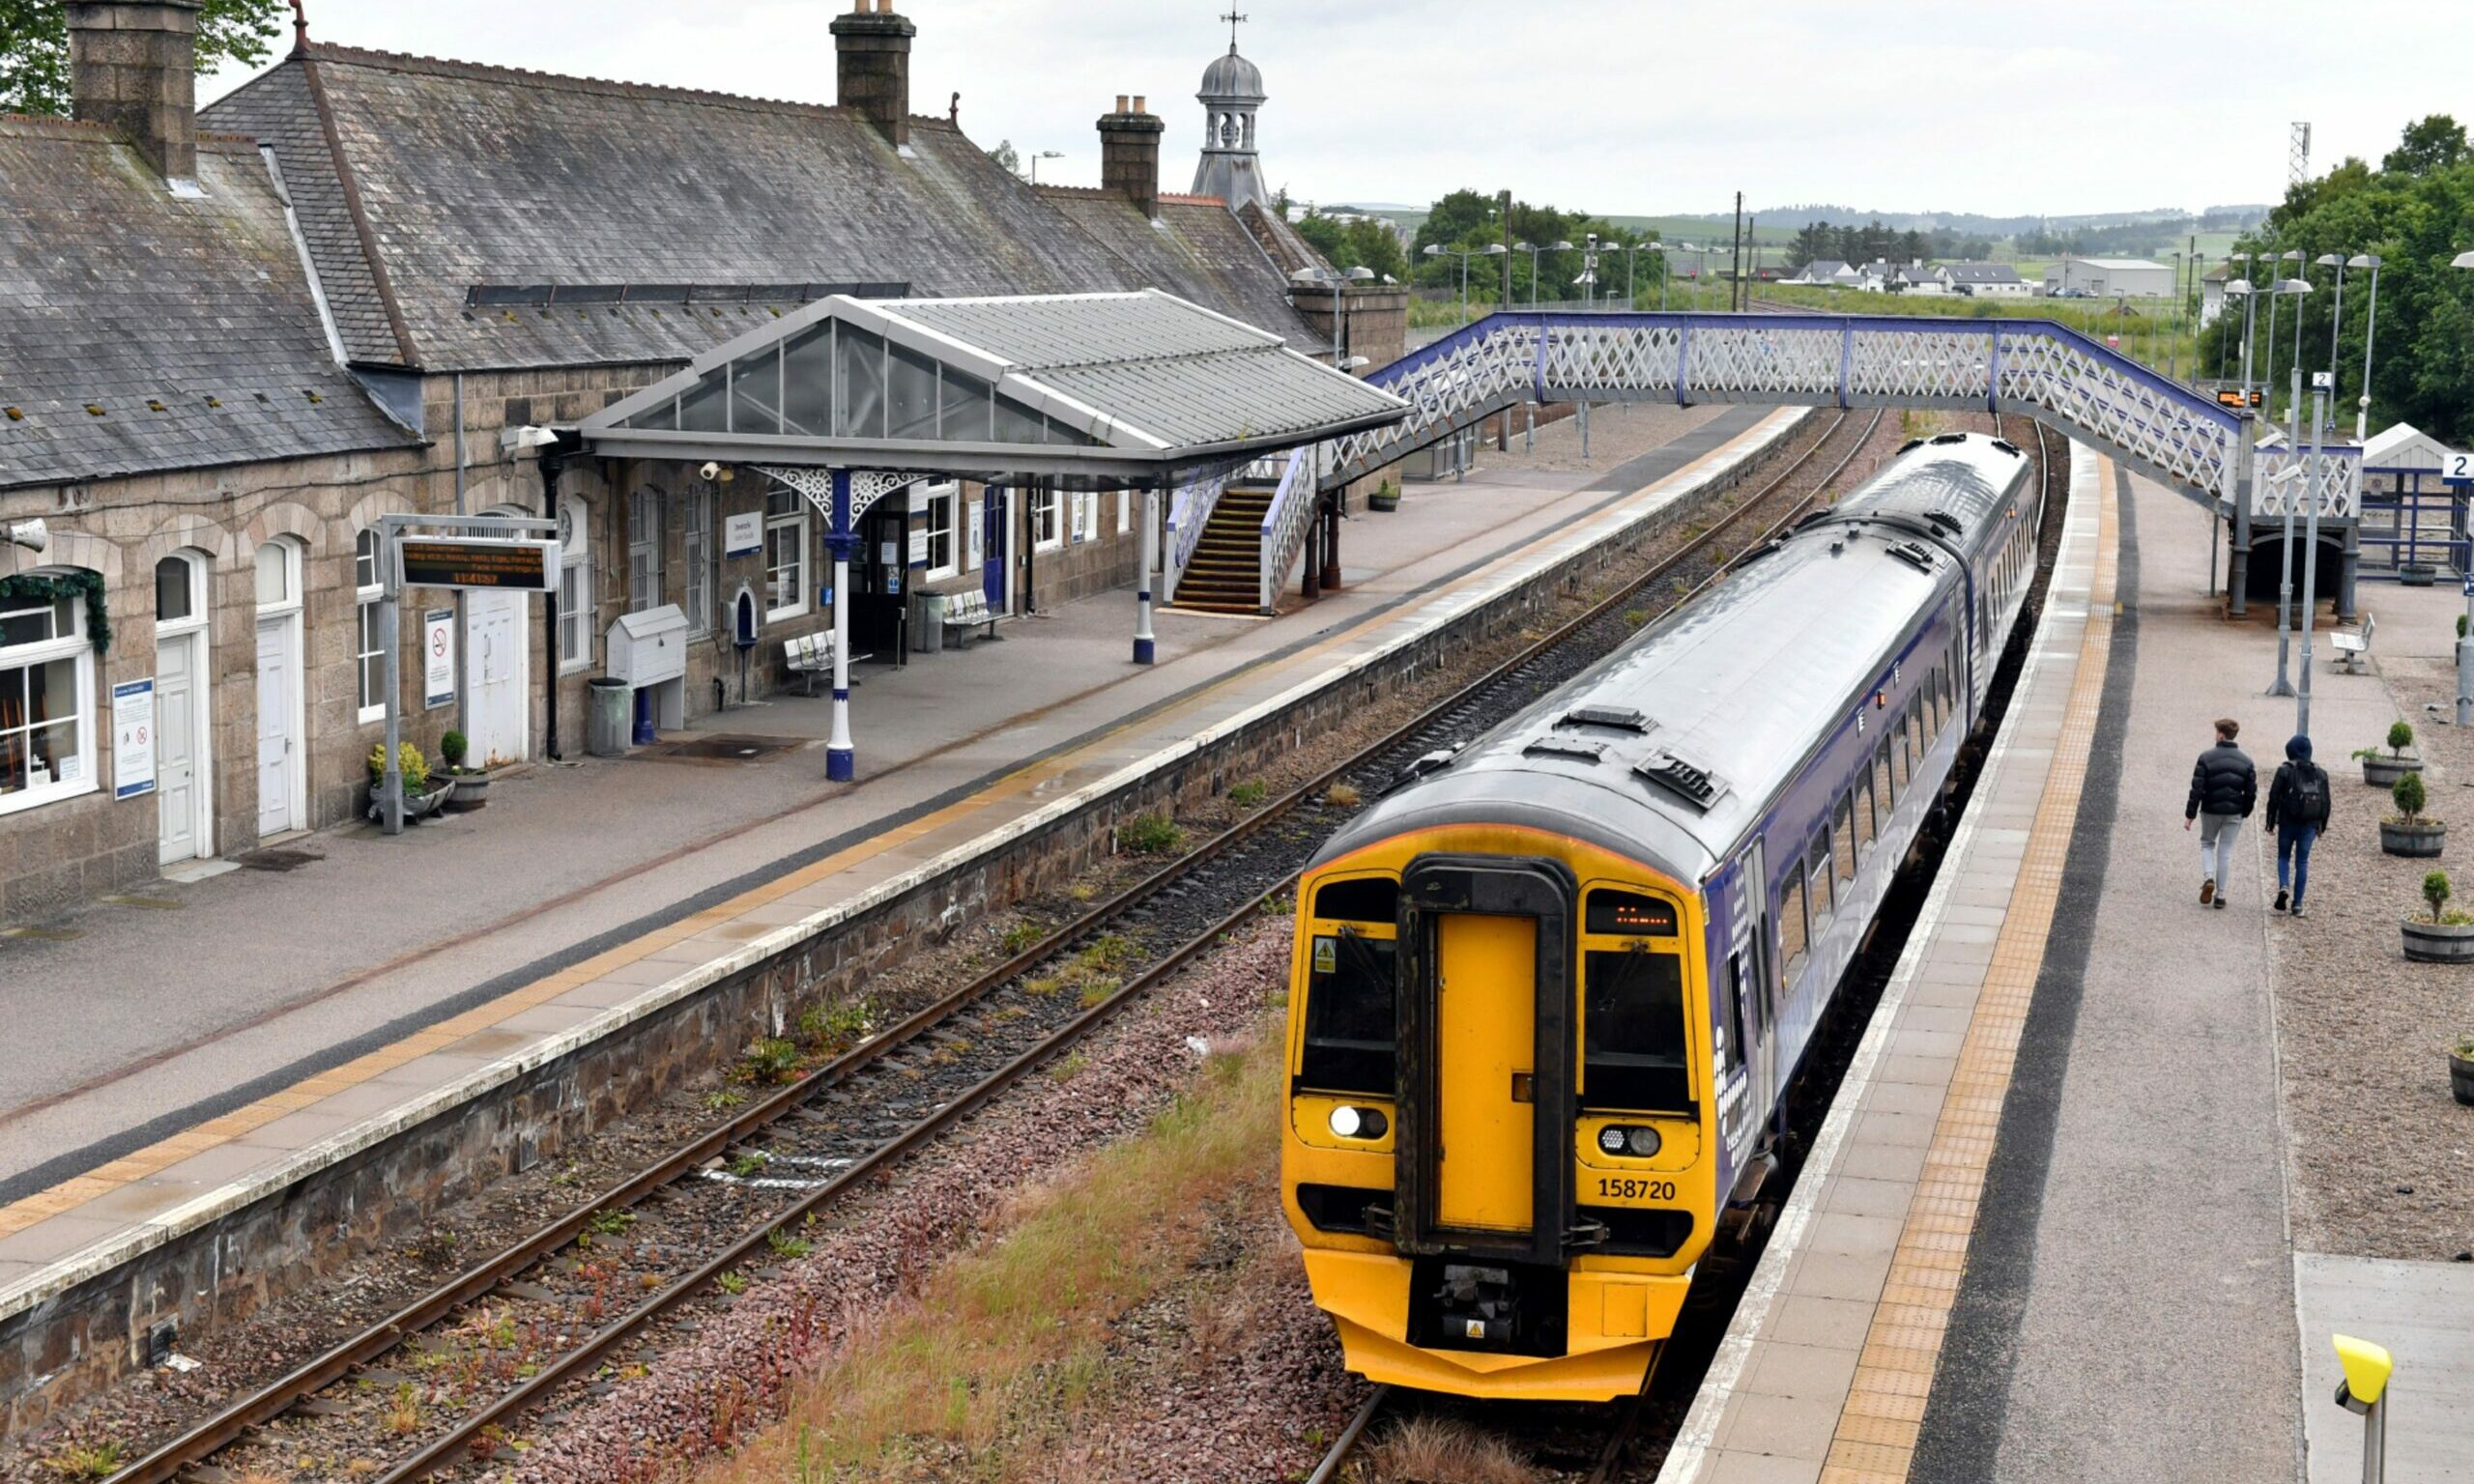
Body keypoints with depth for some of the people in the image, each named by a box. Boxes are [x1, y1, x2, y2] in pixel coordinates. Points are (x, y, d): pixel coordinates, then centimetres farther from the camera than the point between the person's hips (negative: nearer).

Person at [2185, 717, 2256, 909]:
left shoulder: (2206, 758, -10)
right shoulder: (2246, 761, 1)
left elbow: (2197, 789, -11)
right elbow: (2251, 792, 2)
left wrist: (2190, 814, -7)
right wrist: (2244, 813, 15)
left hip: (2210, 811, -2)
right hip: (2234, 813, 2)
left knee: (2207, 844, 19)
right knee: (2226, 851, 9)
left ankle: (2208, 878, -5)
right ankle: (2220, 894, 8)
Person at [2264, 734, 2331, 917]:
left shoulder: (2285, 770, -8)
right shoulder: (2320, 773, 4)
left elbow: (2274, 797, -8)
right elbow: (2326, 801, 7)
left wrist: (2271, 821, 2)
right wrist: (2322, 825, 16)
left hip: (2288, 822, -2)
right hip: (2309, 825, 3)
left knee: (2283, 856, 15)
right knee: (2302, 862, 8)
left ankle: (2283, 886, -12)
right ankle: (2298, 904, 5)